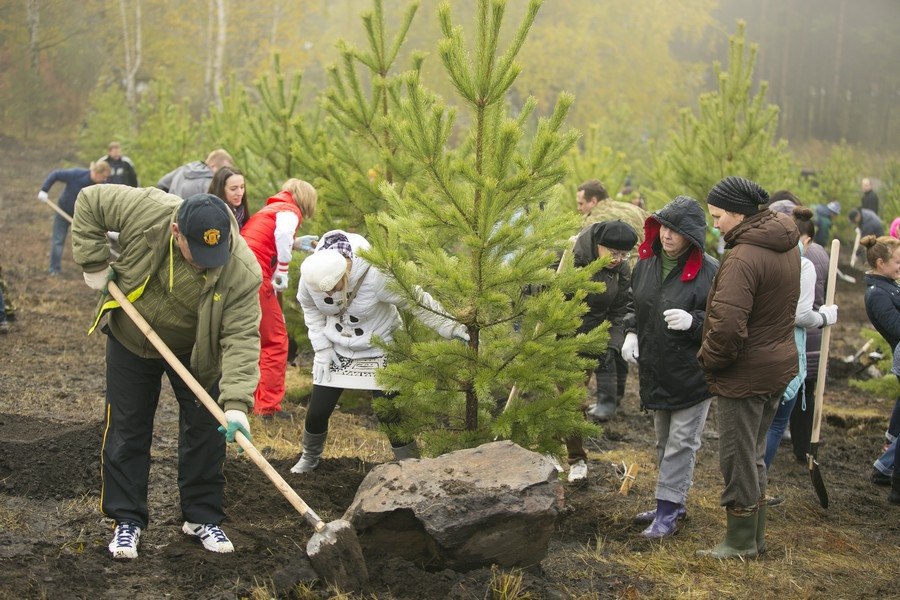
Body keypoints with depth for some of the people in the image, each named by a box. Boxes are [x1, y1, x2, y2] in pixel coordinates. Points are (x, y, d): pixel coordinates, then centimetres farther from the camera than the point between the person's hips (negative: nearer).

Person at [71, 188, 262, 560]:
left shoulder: (242, 271, -34)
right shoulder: (146, 210, -33)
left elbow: (241, 338, -34)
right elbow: (90, 202, -18)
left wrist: (236, 403, -43)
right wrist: (94, 264, -20)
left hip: (195, 353, 0)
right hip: (131, 340, 1)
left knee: (205, 429, 3)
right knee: (127, 430, 4)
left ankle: (203, 518, 19)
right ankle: (127, 521, 15)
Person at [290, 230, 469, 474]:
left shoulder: (376, 276, -34)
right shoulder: (310, 277, -21)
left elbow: (417, 302, -23)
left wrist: (452, 327, -25)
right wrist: (322, 348, -5)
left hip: (378, 351, -3)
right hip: (335, 350, 3)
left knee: (390, 414, -7)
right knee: (317, 412, 5)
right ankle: (309, 459, 35)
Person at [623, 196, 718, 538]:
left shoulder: (710, 272, -18)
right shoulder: (647, 263, 3)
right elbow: (635, 304, 19)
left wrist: (694, 321, -30)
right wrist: (631, 332, 3)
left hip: (692, 373, -7)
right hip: (656, 371, 7)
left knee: (681, 443, -1)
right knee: (664, 442, 18)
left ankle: (668, 512, 4)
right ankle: (674, 503, 32)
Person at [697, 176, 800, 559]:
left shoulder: (743, 258, -24)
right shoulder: (787, 247, 5)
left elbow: (727, 326, -30)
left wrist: (709, 361, -12)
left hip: (744, 373, -9)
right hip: (780, 365, 9)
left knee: (738, 459, 6)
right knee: (754, 455, 21)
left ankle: (741, 542, 18)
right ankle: (756, 537, 31)